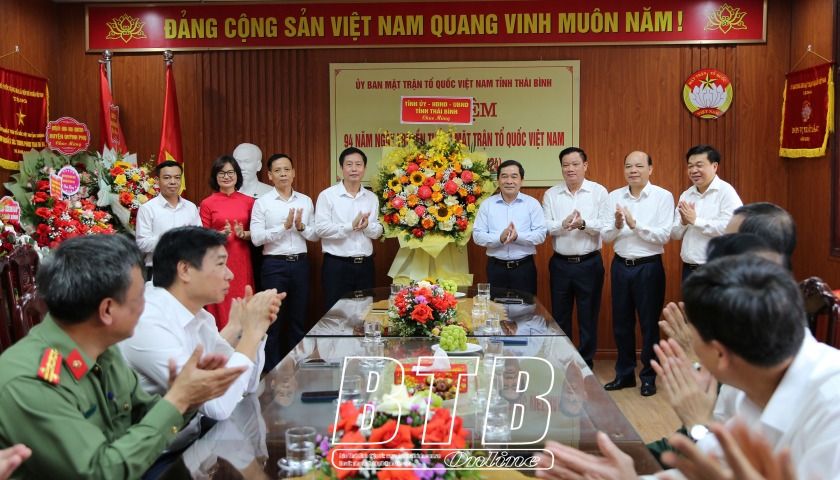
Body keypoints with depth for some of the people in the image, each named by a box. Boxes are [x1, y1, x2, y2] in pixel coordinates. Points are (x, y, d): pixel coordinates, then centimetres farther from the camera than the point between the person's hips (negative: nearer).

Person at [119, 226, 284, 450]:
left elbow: (247, 385, 10)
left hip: (192, 439, 8)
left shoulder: (199, 316, 5)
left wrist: (256, 329, -4)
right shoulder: (147, 324, -23)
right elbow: (219, 406, -28)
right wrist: (251, 333, -20)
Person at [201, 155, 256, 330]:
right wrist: (222, 234, -13)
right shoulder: (208, 203, 3)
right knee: (221, 306, -4)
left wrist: (242, 234, -8)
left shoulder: (248, 202, 8)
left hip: (242, 260, 2)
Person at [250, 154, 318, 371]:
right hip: (274, 265, -3)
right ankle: (271, 370, 13)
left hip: (300, 263, 3)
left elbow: (316, 235, 10)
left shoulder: (306, 201, 11)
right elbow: (256, 238, -9)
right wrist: (284, 226, -15)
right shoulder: (262, 203, 0)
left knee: (299, 319, 10)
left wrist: (301, 226, -9)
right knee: (273, 320, 1)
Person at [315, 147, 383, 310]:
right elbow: (321, 228, -11)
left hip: (366, 265, 4)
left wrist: (366, 225, -11)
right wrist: (351, 226, -15)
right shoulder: (327, 195, -1)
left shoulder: (371, 197, 13)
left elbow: (377, 231, 11)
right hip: (337, 265, -4)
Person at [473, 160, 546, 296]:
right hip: (496, 268, 1)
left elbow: (541, 235, -3)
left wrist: (517, 236, -19)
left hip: (524, 268, -1)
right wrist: (499, 238, -18)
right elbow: (477, 236, -1)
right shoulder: (487, 204, 6)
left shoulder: (532, 203, 4)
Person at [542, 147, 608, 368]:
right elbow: (544, 225, -3)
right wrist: (563, 224, -21)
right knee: (559, 316, 11)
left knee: (588, 316, 5)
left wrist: (583, 223, -25)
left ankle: (586, 361, 20)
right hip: (560, 264, 2)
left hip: (589, 264, -2)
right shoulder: (551, 194, 7)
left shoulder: (599, 192, 1)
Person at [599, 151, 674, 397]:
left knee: (649, 324, 4)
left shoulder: (663, 197, -4)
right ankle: (624, 374, 27)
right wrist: (617, 225, -18)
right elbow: (605, 236, 2)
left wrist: (635, 224, -21)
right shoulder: (614, 197, 6)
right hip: (621, 266, 4)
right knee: (621, 323, 12)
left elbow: (664, 236, -13)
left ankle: (649, 378, 19)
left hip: (649, 267, -4)